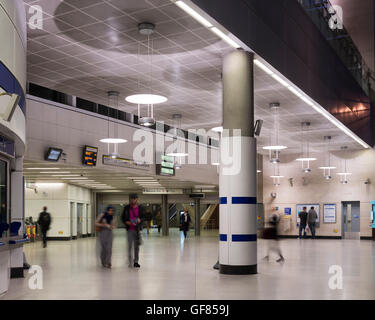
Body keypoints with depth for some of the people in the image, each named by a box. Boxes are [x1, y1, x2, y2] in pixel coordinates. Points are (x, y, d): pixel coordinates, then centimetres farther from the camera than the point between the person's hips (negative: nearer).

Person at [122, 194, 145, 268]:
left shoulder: (140, 208, 6)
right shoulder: (127, 208, 5)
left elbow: (143, 217, 12)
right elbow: (123, 217, 9)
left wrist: (140, 220, -10)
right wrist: (126, 222, -10)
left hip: (137, 229, 1)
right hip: (130, 229, -1)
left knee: (137, 246, 4)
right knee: (129, 246, -7)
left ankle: (136, 261, 11)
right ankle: (130, 261, 0)